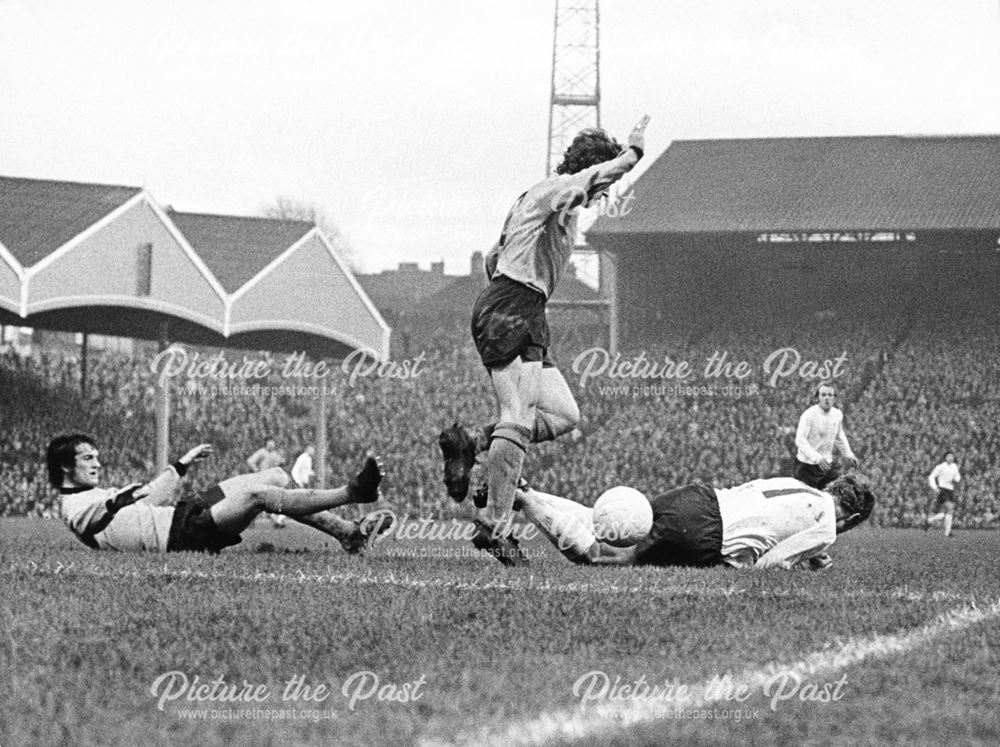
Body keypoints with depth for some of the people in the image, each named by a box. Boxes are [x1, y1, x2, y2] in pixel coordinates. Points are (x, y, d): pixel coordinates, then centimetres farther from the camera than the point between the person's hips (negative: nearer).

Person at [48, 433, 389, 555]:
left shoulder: (94, 496, 24)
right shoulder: (76, 508, -7)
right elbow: (147, 502, -16)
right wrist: (181, 466, -10)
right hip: (184, 536, -10)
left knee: (276, 478, -1)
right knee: (257, 493, -25)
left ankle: (347, 531, -3)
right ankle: (352, 492, -20)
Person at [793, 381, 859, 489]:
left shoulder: (837, 414, 3)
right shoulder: (809, 415, -17)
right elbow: (800, 440, -26)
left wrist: (848, 454, 12)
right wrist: (817, 458, -37)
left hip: (827, 464, 5)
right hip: (807, 466, -5)